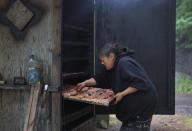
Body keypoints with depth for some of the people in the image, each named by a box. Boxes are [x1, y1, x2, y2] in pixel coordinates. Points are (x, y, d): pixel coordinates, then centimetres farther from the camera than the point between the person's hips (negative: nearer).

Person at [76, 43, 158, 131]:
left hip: (142, 105, -10)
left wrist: (122, 94, -24)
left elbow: (140, 82, -27)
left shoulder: (125, 63, -22)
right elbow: (99, 78, 17)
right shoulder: (113, 66, 9)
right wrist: (85, 83, 4)